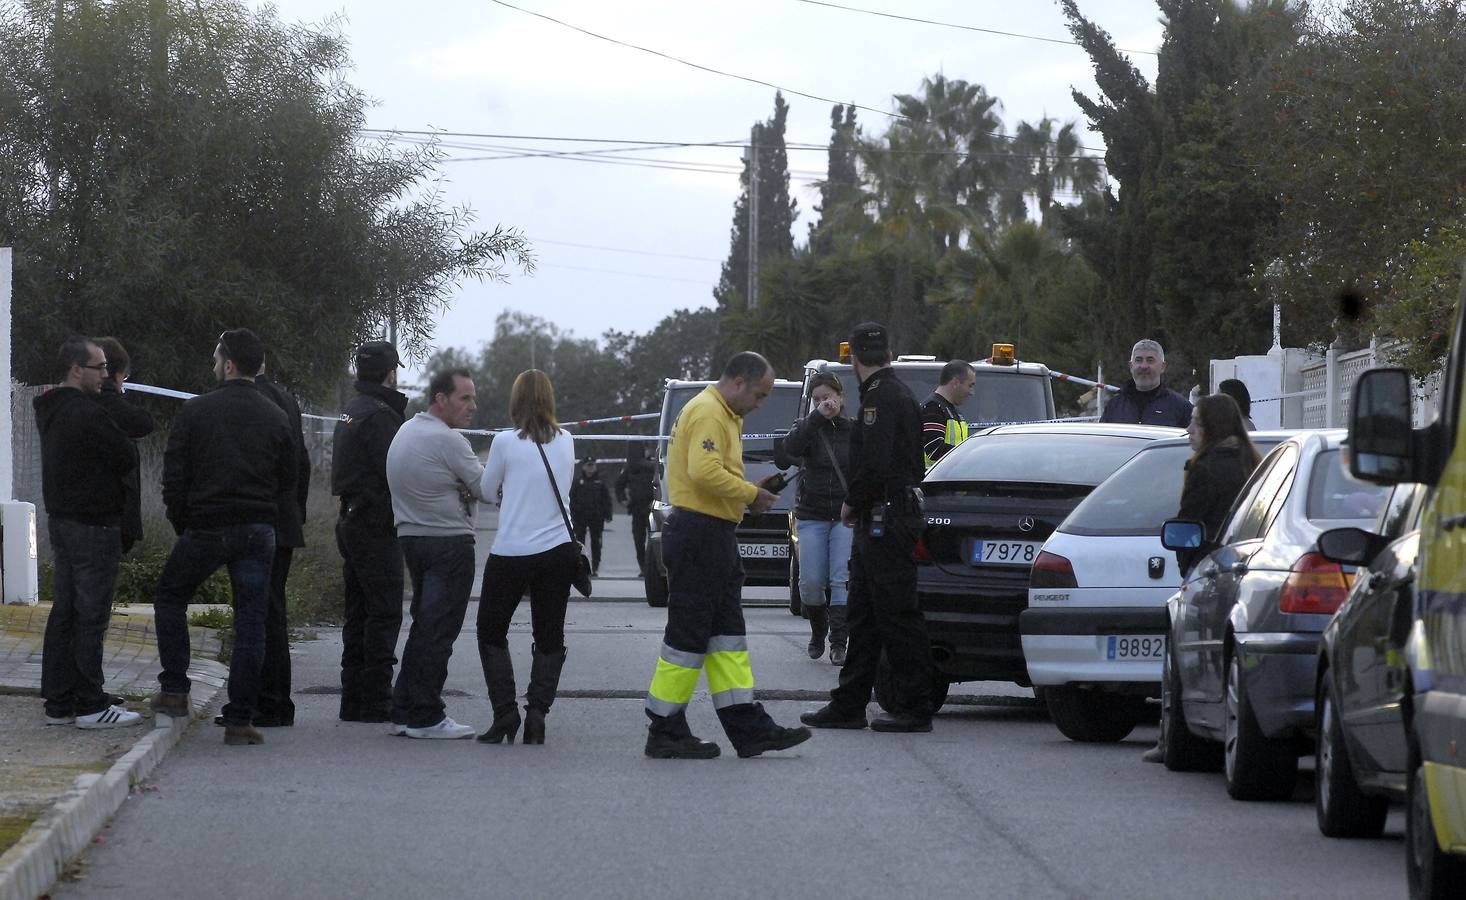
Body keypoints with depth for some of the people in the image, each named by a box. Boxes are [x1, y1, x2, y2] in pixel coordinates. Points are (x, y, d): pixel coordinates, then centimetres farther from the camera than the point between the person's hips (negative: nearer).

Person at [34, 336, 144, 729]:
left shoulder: (50, 412, 12)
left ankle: (59, 701, 16)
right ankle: (91, 705, -3)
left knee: (65, 612, 13)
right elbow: (128, 458, -13)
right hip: (93, 526, -10)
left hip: (61, 519, 10)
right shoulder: (86, 415, -19)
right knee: (91, 615, -5)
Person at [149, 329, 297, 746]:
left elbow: (174, 478, -3)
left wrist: (182, 525, 8)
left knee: (170, 599, 21)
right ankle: (240, 720, 0)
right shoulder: (276, 418, 7)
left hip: (205, 528, -2)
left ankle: (174, 691, 13)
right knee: (250, 623, 3)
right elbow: (288, 485, 9)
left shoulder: (195, 411, -3)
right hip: (258, 532, 2)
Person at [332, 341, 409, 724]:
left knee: (358, 613, 13)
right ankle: (376, 702, -8)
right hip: (377, 526, -10)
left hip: (351, 522, 10)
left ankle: (352, 701, 15)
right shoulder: (379, 415, -15)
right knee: (384, 613, -7)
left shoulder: (351, 410, 16)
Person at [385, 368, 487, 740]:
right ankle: (425, 717, -4)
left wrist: (458, 489, -1)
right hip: (449, 541, -9)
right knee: (439, 631, -5)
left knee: (423, 625, 15)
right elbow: (486, 488, -12)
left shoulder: (405, 431, 12)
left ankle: (404, 710, 16)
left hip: (412, 537, 9)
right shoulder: (448, 441, -16)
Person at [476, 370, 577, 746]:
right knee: (549, 639, 11)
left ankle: (504, 712, 0)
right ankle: (537, 711, -6)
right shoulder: (565, 442, 2)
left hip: (511, 553, -3)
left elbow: (486, 489, 4)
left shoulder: (507, 443, -10)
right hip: (557, 551, 3)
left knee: (491, 632, 12)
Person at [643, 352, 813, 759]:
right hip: (698, 536, -11)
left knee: (727, 634, 9)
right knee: (688, 634, -6)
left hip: (716, 539, 11)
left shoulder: (724, 416, 21)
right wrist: (750, 493, -16)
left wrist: (750, 492, 7)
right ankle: (665, 732, 0)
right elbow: (704, 472, -26)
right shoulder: (708, 413, -14)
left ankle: (747, 728, 10)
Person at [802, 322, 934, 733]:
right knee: (865, 617, 13)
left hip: (886, 520, -11)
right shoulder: (892, 393, 18)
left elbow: (875, 464, -23)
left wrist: (852, 503, -9)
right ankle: (849, 704, 18)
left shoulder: (882, 398, -15)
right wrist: (858, 504, 15)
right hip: (879, 521, 11)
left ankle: (916, 709, -4)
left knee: (898, 617, -7)